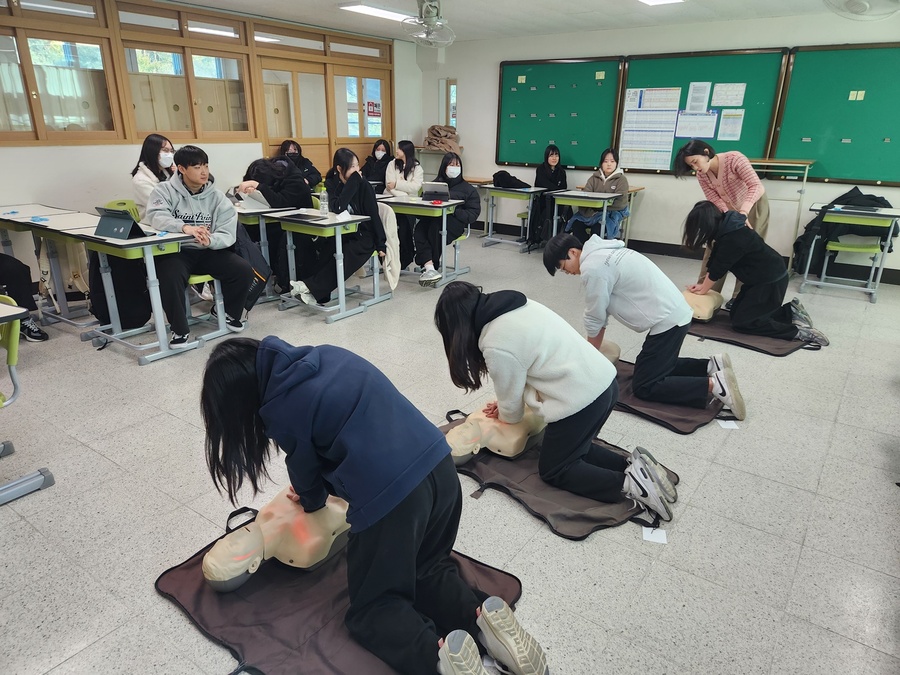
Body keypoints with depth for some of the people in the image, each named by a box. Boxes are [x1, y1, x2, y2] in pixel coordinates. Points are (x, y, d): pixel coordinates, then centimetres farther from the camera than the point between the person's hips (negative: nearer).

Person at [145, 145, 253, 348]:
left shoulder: (217, 197, -1)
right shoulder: (165, 190, -4)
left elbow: (228, 235, -9)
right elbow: (155, 216, -24)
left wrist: (209, 240, -33)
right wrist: (185, 227, -43)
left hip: (208, 251, 3)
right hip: (175, 250, -2)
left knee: (244, 270, -18)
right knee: (170, 278, -34)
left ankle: (231, 314, 10)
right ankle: (180, 331, -12)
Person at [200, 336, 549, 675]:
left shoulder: (279, 409, -6)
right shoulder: (326, 354, 13)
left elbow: (304, 466, 11)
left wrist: (311, 501, 34)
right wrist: (313, 487, 33)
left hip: (390, 495, -7)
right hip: (439, 466, 7)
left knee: (370, 608, 17)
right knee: (427, 566, 30)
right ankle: (483, 614, 6)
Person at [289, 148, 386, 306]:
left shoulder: (363, 185, -8)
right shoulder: (330, 184, -3)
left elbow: (373, 214, -7)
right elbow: (337, 208, -21)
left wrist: (380, 244, -10)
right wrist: (353, 181, -20)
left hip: (363, 236, -3)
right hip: (340, 234, 3)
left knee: (345, 258, -30)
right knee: (325, 252, -27)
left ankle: (310, 287, -28)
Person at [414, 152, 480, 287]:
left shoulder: (468, 189, 18)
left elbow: (473, 214, 7)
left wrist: (454, 211, -11)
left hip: (454, 221, -3)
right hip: (431, 217, 3)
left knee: (435, 227, -37)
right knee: (420, 227, -33)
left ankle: (428, 266, -29)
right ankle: (429, 266, -49)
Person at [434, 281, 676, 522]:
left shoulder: (496, 345, -17)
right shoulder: (516, 306, 8)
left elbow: (511, 400, -1)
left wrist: (504, 417, 20)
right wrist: (505, 404, 21)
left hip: (582, 399, -9)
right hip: (604, 381, 9)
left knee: (553, 471, 11)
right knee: (572, 447, 25)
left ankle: (629, 485, -3)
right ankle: (633, 466, 10)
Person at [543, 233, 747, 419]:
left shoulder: (592, 268, -17)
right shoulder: (600, 254, 14)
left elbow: (594, 319, -8)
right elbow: (601, 312, 17)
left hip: (667, 321, -10)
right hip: (675, 313, 10)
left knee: (644, 387, -2)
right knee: (658, 367, 23)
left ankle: (714, 385, -9)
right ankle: (711, 365, 16)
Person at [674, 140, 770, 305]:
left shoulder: (734, 158, -30)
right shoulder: (701, 176, -14)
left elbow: (757, 186, -38)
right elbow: (716, 202, -16)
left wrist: (743, 212, -52)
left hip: (753, 206, -5)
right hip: (728, 211, 5)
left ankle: (740, 296, 7)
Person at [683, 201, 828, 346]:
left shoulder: (732, 238, -30)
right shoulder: (725, 227, 0)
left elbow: (718, 268, -18)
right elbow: (714, 261, 8)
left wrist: (704, 289, -2)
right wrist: (704, 284, 8)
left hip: (772, 281, -10)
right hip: (760, 278, 10)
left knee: (741, 322, -9)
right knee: (736, 312, 11)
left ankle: (797, 331, -9)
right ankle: (791, 311, 14)